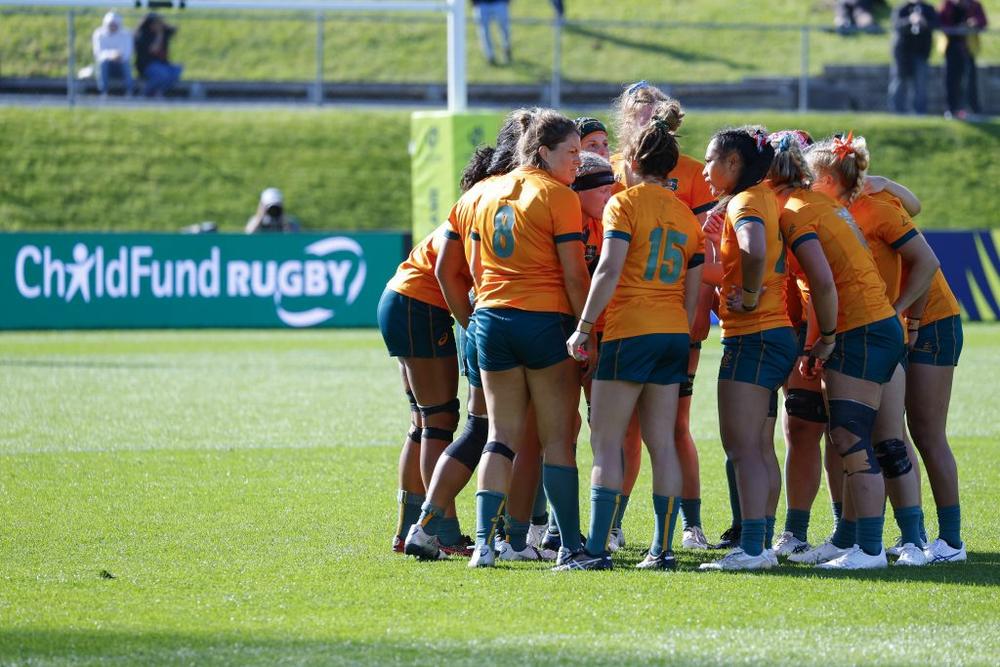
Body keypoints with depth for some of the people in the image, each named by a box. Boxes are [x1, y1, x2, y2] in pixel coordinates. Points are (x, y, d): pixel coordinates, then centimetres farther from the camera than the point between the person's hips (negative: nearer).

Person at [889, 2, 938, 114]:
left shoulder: (929, 10, 9)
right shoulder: (900, 9, 2)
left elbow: (935, 24, -7)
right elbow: (897, 24, -17)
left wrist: (925, 22, -30)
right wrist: (910, 20, -38)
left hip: (921, 53, 1)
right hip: (902, 52, -1)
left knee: (921, 86, -3)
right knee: (900, 85, 2)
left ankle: (920, 112, 0)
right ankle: (898, 112, 9)